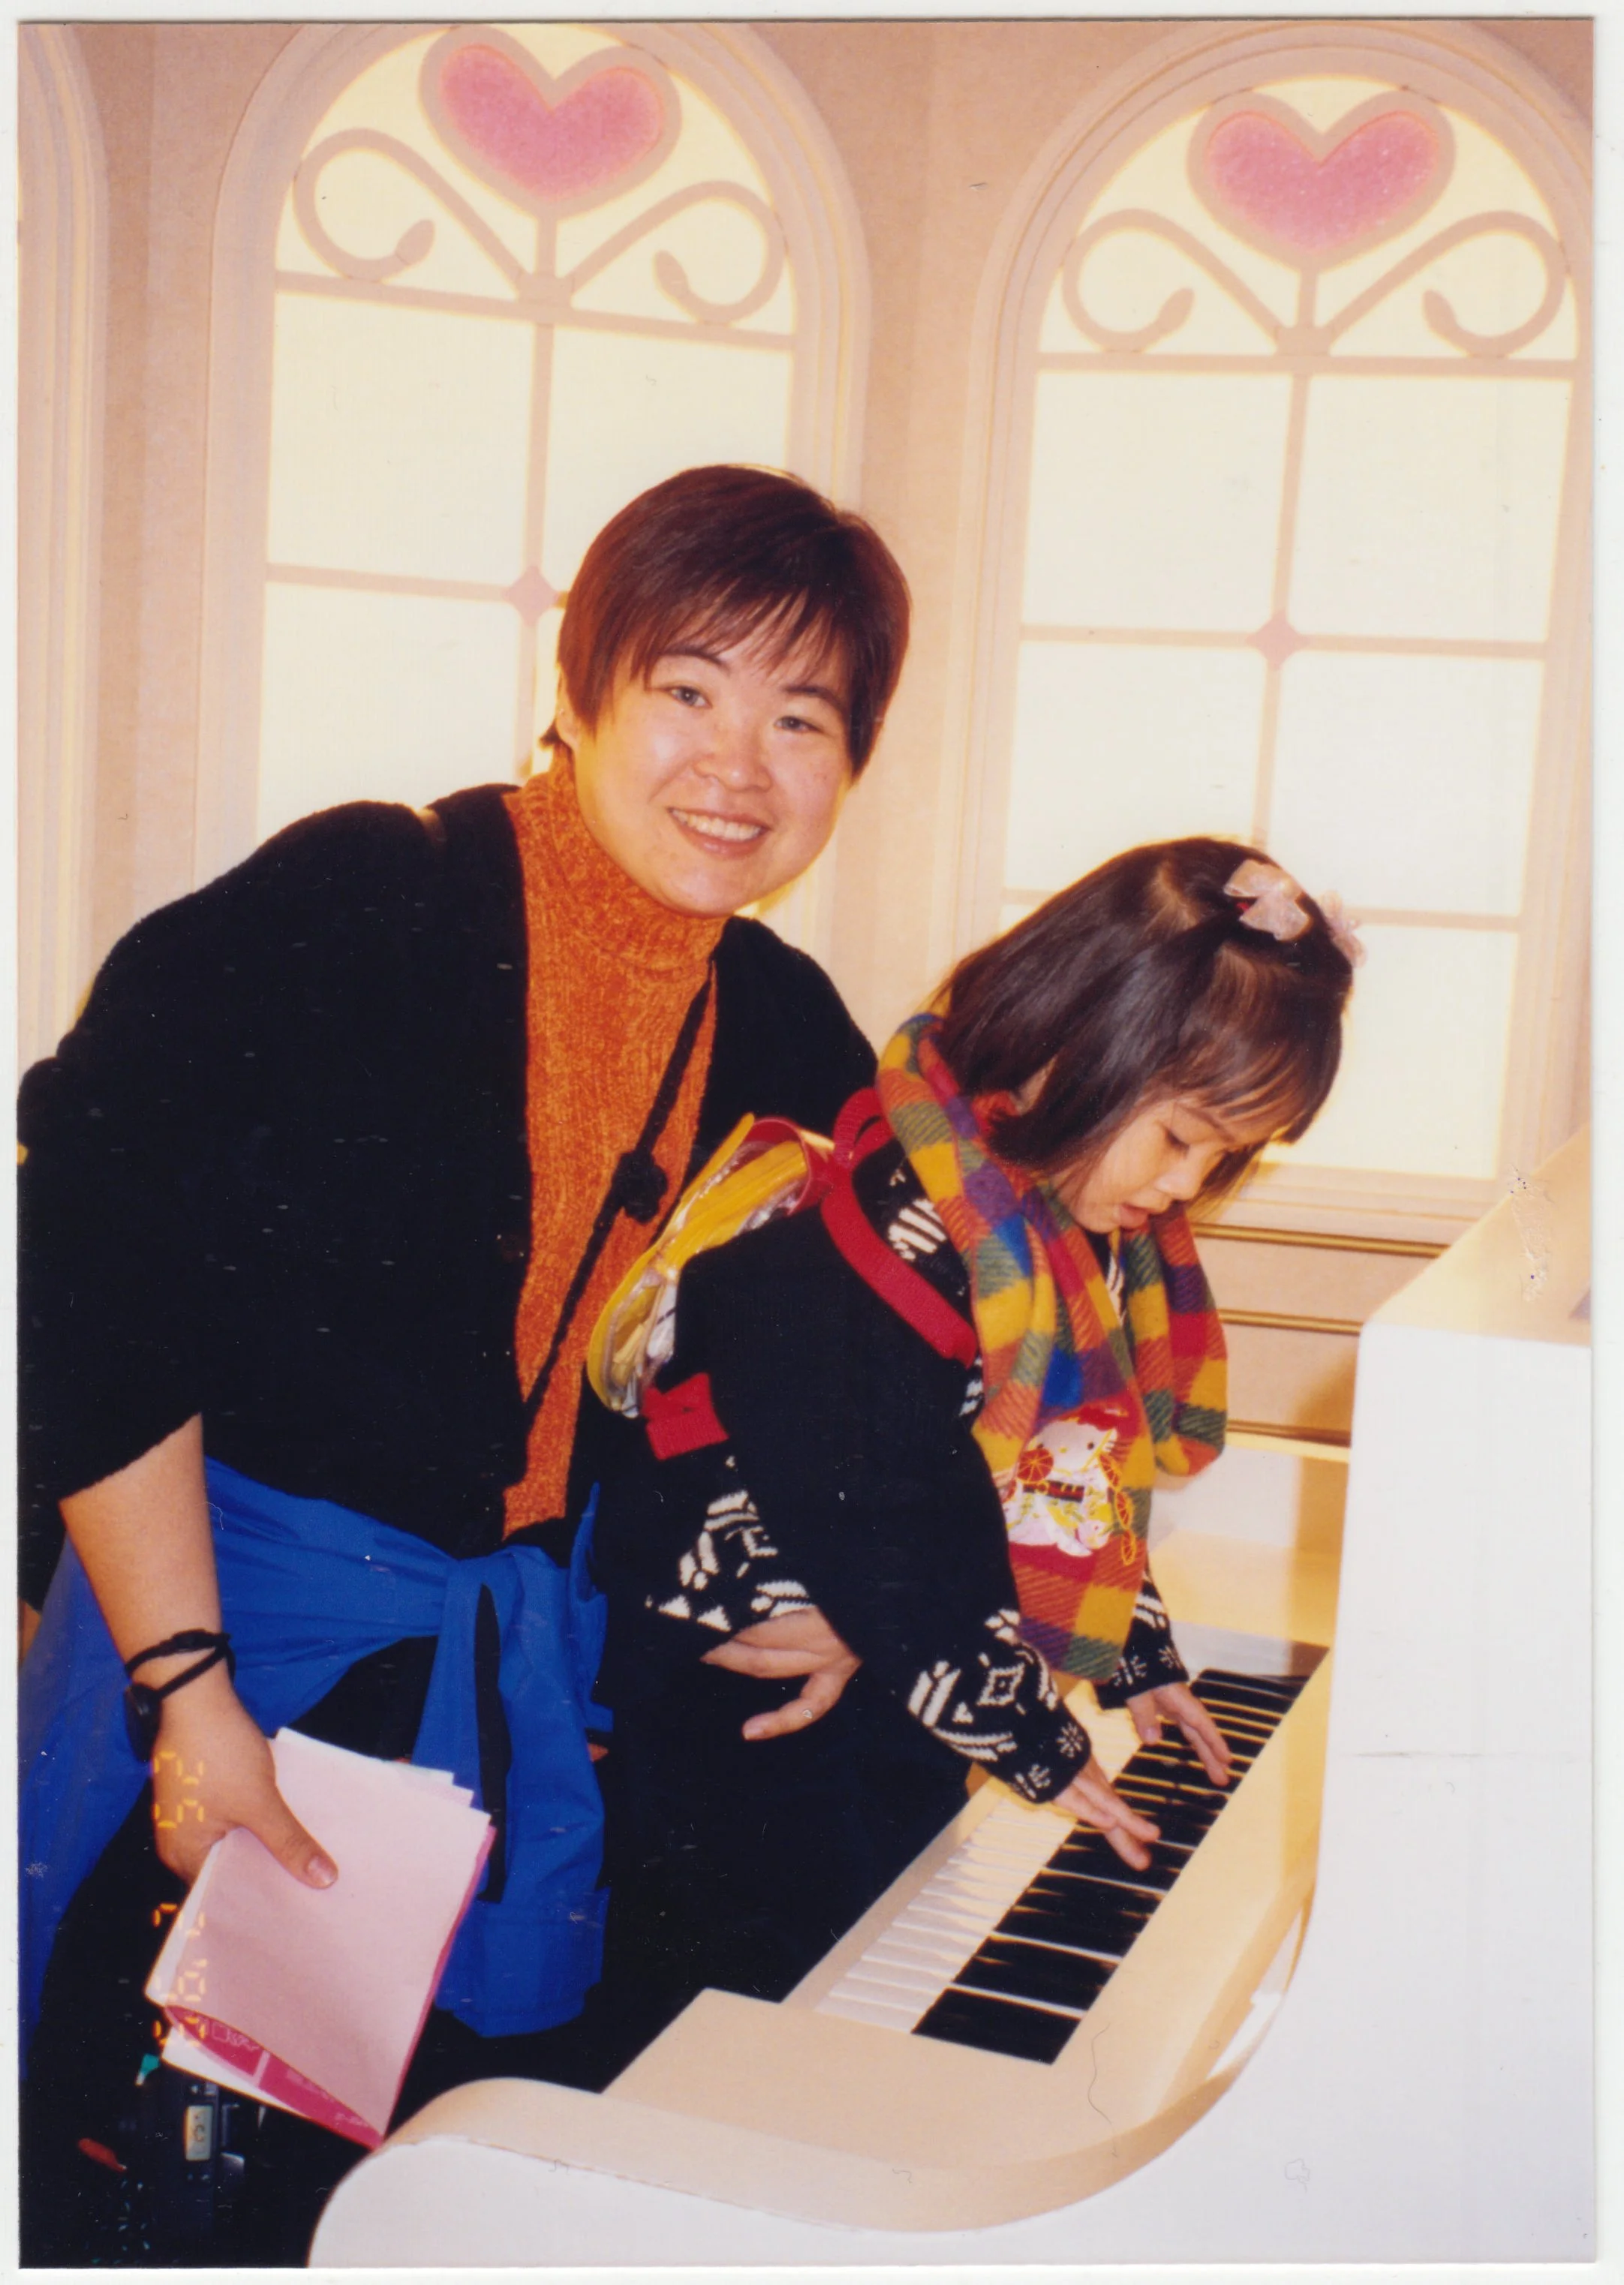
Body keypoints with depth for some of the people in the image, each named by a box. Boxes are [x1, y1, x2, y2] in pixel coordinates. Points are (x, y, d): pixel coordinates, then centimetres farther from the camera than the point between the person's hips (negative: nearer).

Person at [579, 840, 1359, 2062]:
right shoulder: (887, 1245, -26)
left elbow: (1087, 1483, 17)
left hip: (894, 1731, 9)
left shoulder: (1082, 1240, 5)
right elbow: (887, 1548, -24)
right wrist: (1034, 1744, -16)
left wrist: (1138, 1657, 17)